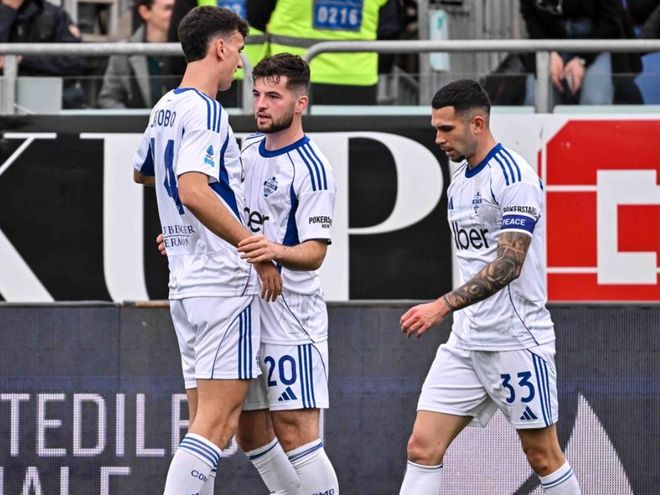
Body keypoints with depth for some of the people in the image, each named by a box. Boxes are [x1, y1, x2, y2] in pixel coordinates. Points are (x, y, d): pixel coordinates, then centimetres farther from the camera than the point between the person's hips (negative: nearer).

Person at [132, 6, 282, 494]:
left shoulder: (166, 108, 15)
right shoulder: (205, 111, -13)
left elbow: (142, 172, 34)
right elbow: (194, 192, -26)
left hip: (186, 283, 10)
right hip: (223, 281, -10)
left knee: (207, 422, 8)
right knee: (217, 421, -12)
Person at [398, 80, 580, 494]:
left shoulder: (514, 177, -14)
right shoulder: (459, 183, 14)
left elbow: (508, 265, -23)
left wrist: (444, 306, -30)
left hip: (516, 340, -8)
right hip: (466, 342, 8)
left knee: (542, 456, 2)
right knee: (423, 447, -3)